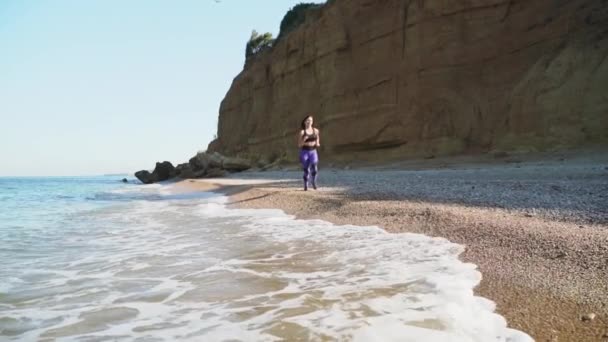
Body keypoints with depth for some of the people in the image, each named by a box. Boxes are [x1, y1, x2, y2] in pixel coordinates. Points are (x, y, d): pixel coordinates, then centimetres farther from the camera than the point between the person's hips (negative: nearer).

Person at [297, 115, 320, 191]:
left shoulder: (315, 130, 4)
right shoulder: (302, 132, -4)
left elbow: (317, 143, 15)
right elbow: (299, 145, -4)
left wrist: (317, 144, -8)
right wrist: (304, 140, -21)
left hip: (313, 152, 2)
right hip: (304, 152, -2)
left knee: (315, 169, -14)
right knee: (306, 171, -2)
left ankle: (313, 182, 15)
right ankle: (305, 186, 17)